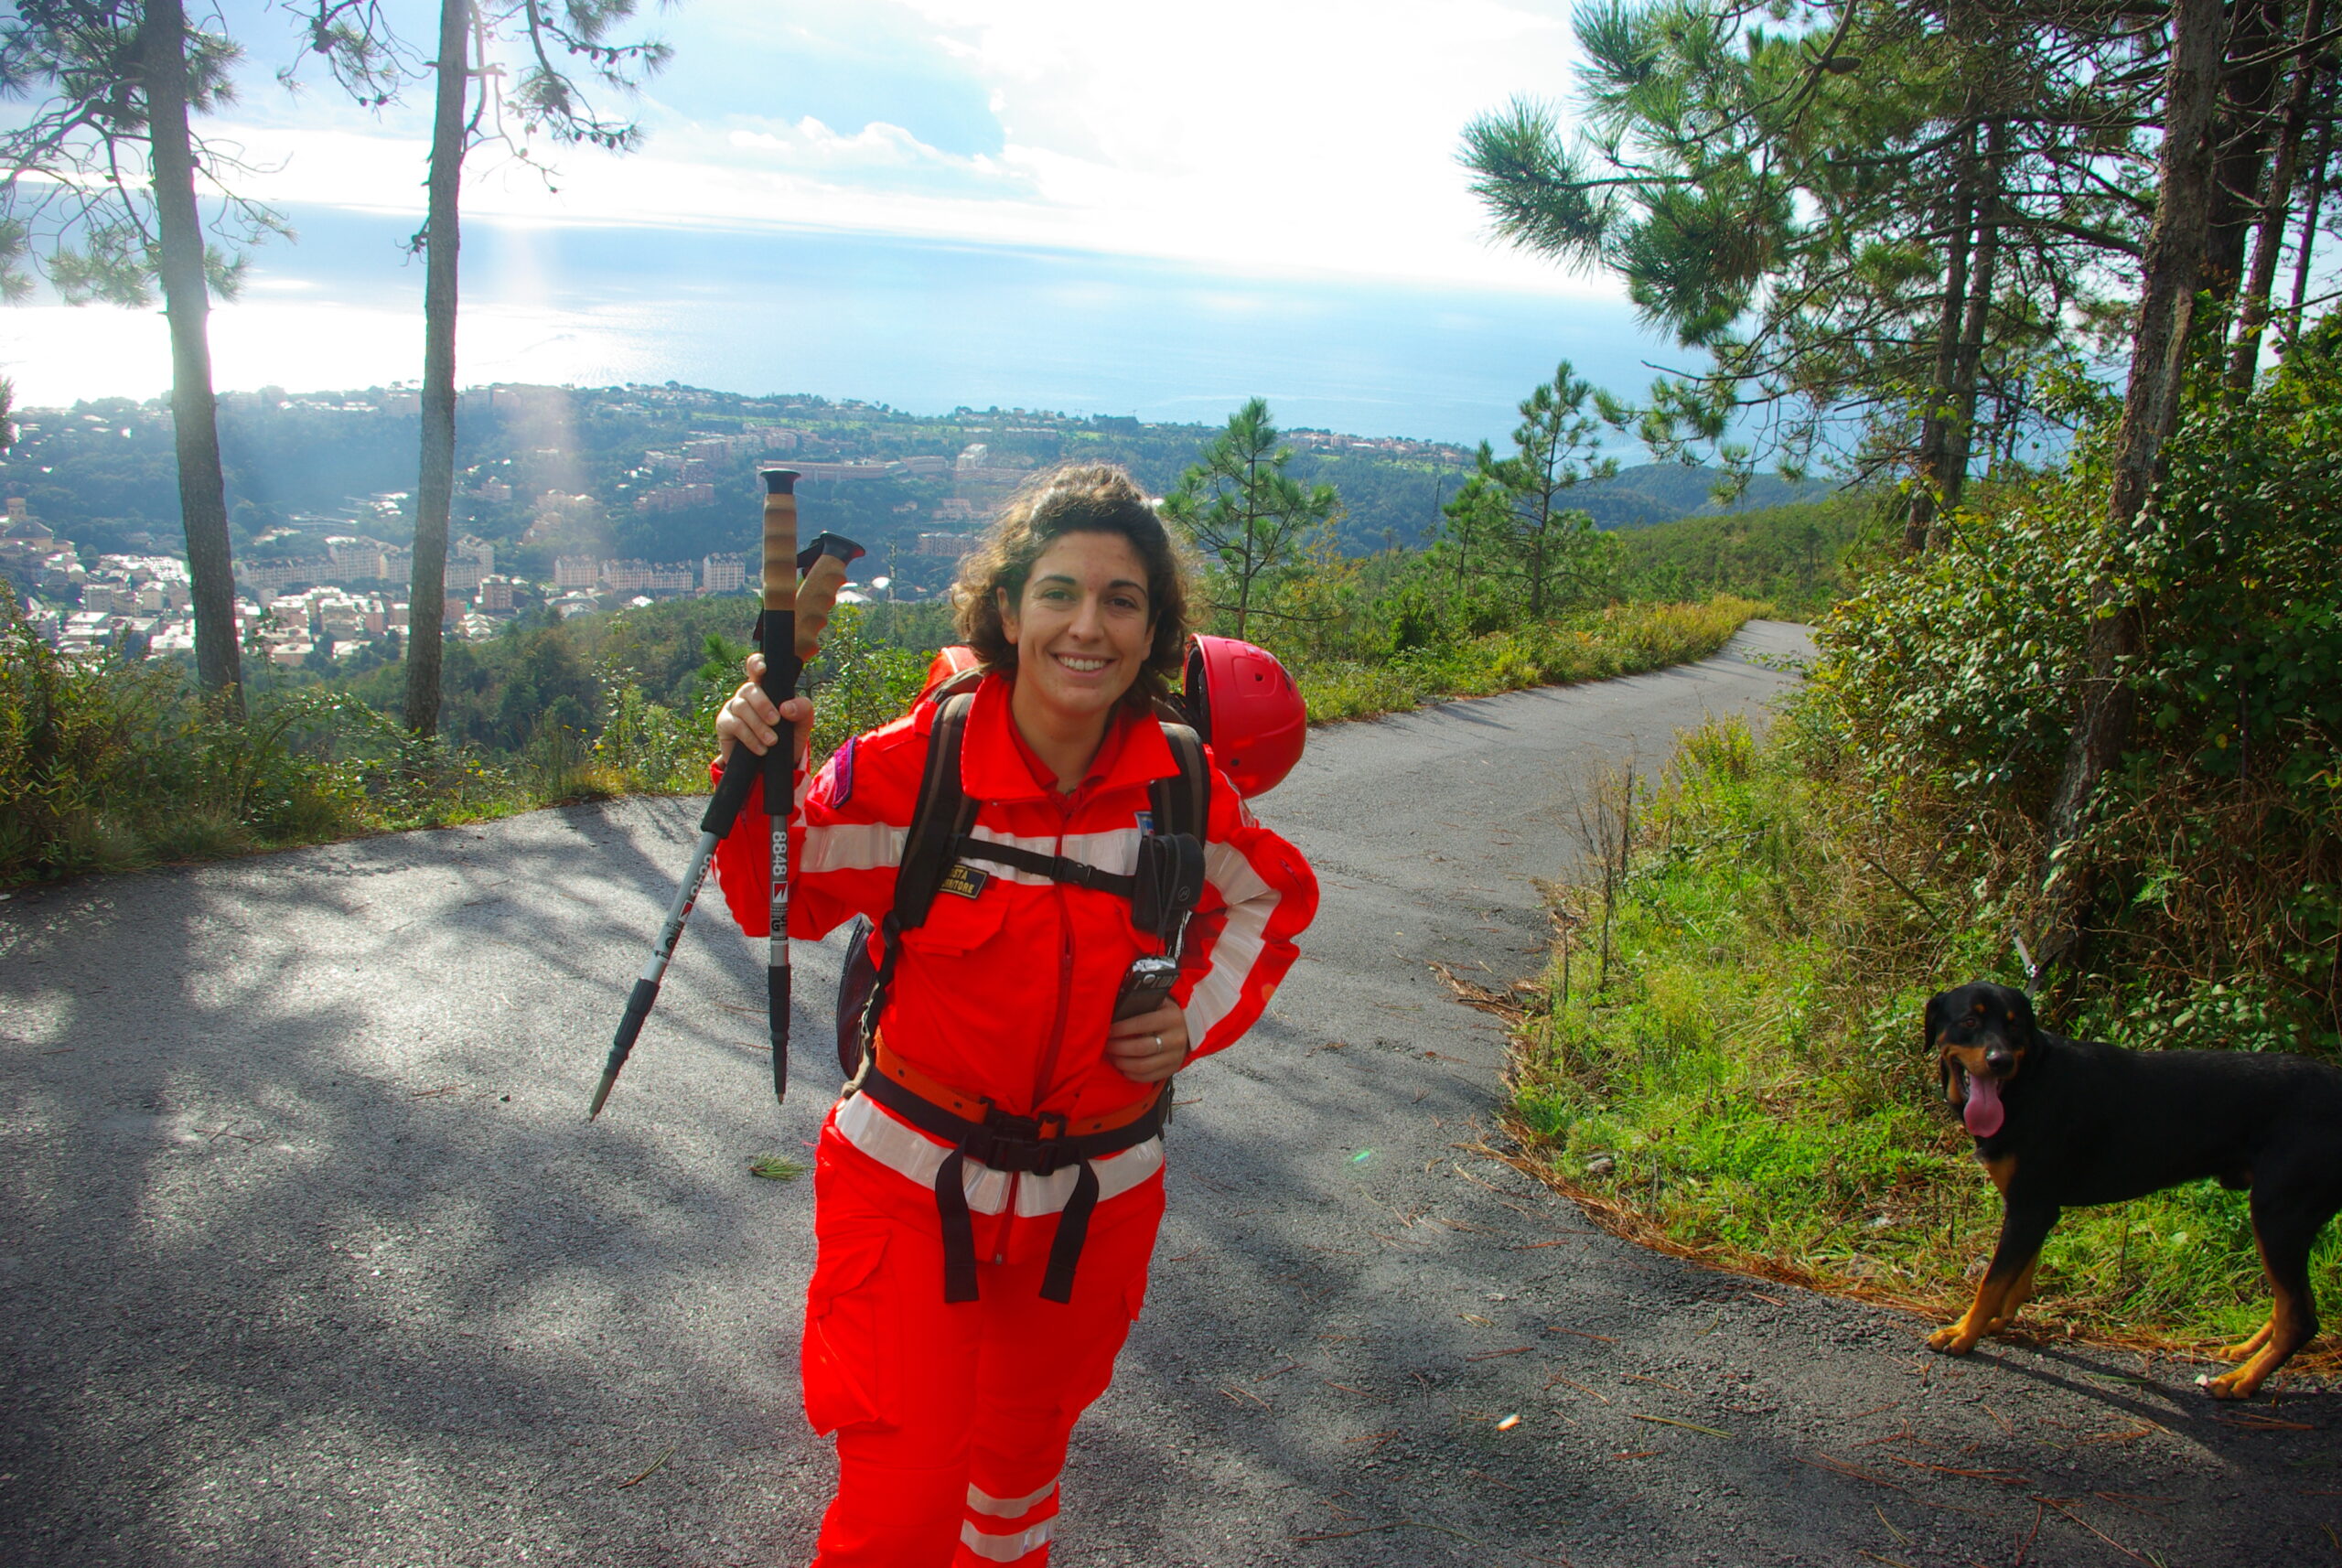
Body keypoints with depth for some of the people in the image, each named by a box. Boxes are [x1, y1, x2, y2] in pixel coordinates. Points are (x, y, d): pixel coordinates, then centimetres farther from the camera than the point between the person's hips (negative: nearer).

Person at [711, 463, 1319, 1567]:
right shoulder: (909, 767, -19)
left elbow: (1272, 898, 8)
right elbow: (780, 904, -6)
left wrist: (1197, 1018, -6)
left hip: (1095, 1198, 3)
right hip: (917, 1186, -3)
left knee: (1027, 1448, 25)